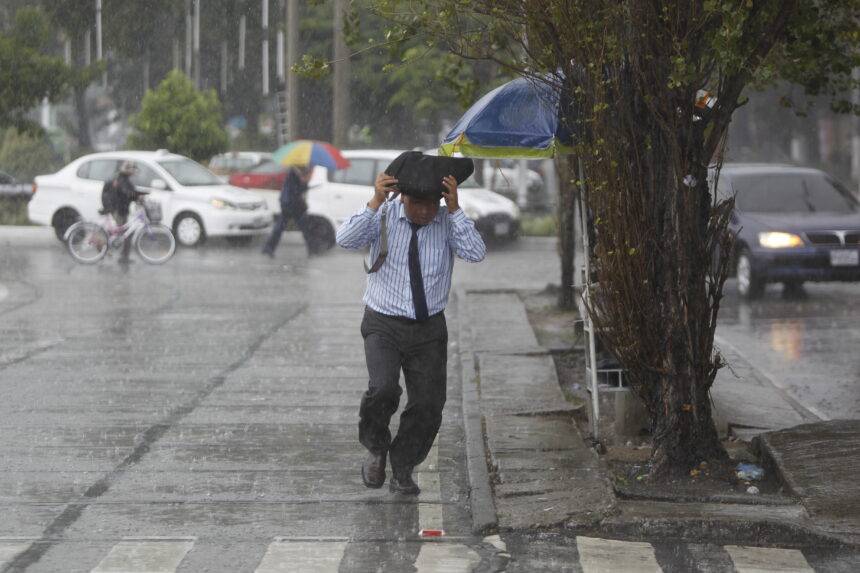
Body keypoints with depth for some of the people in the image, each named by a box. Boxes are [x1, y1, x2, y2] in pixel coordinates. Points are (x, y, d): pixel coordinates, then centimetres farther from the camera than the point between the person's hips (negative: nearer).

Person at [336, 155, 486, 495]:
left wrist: (454, 208, -25)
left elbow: (476, 253, -20)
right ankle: (376, 449, 5)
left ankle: (402, 472, 22)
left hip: (429, 330, 2)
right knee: (383, 389, -24)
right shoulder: (382, 217, -6)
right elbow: (345, 239, -22)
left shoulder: (448, 222, -4)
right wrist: (375, 202, -28)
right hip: (384, 326, -2)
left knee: (428, 406, 0)